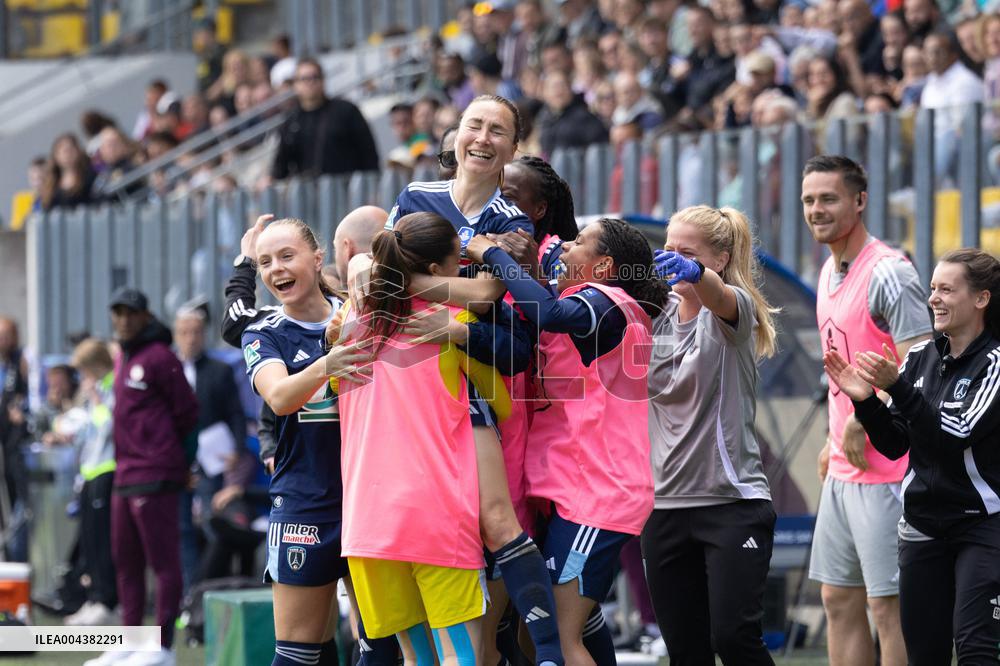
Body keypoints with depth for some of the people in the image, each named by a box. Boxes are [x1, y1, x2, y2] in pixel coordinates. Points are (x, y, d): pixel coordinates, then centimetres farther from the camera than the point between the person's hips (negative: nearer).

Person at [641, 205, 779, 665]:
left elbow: (718, 297, -30)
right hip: (665, 505, 5)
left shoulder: (735, 309, -6)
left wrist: (695, 274, -54)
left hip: (733, 502, -5)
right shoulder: (656, 318, 10)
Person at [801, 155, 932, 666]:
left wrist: (863, 419, -18)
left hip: (886, 469, -10)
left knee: (890, 605, -7)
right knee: (839, 601, 12)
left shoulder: (888, 273, -15)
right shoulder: (829, 274, 14)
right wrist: (833, 442, 17)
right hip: (842, 471, 10)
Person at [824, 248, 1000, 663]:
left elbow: (957, 435, -21)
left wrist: (896, 387, -28)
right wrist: (865, 400, -8)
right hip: (923, 527, 6)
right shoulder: (921, 358, 8)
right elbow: (895, 444, 10)